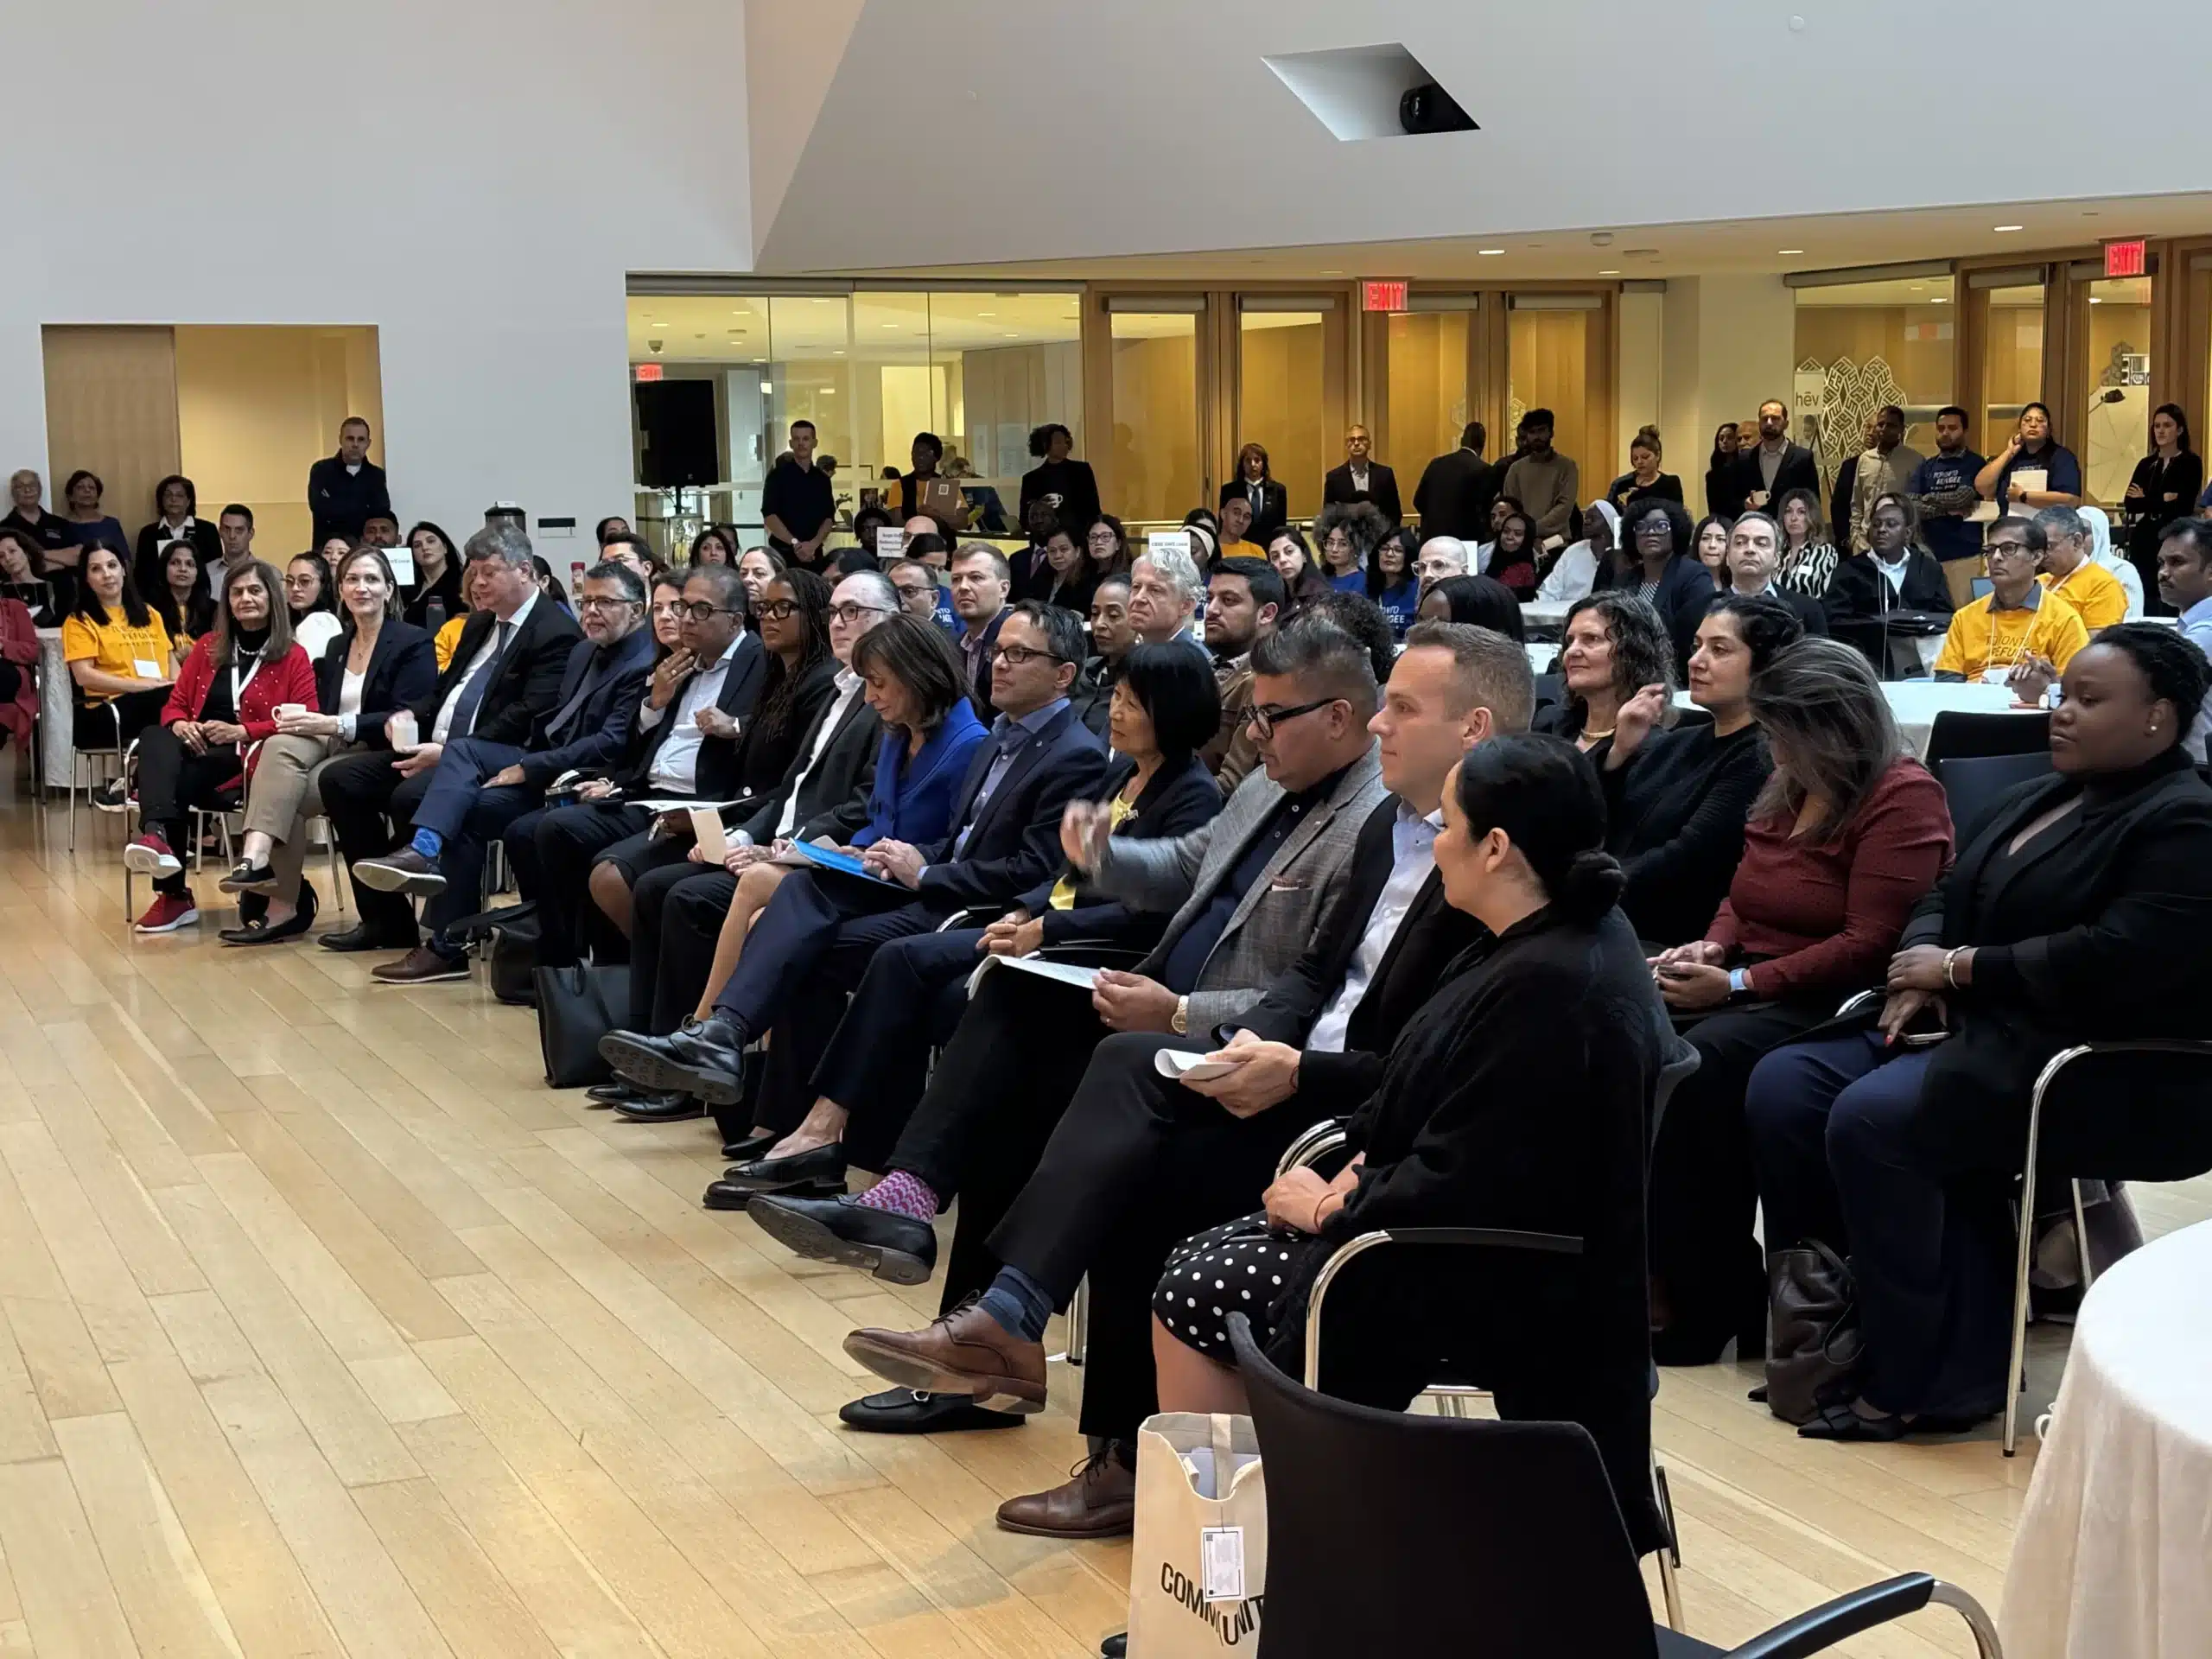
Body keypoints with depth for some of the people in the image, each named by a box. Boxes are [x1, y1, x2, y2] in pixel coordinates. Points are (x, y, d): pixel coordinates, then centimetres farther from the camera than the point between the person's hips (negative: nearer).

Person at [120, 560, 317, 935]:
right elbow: (175, 703, 20)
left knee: (176, 779, -34)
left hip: (249, 759, -4)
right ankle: (157, 835, -56)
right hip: (196, 748, 4)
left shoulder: (293, 657, 6)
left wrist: (242, 732, -15)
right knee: (154, 739, -33)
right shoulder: (209, 646, 20)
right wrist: (179, 724, -6)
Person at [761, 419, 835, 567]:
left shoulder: (822, 479, 12)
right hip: (783, 552, -3)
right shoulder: (778, 475, 1)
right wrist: (795, 543, -16)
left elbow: (829, 518, 7)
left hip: (814, 553, 3)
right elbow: (769, 516, -8)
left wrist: (814, 544, -11)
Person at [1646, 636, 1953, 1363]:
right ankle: (1658, 1276, -19)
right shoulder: (1788, 787, 16)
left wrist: (1740, 983, -19)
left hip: (1835, 1003, -8)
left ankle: (1707, 1303, -21)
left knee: (1698, 1064, -33)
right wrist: (1712, 946, 2)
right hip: (1746, 988, 8)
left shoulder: (1904, 797, -9)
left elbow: (1867, 944, -16)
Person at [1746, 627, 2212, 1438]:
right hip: (1973, 1027, 9)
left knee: (1870, 1120, -30)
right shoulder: (2036, 798, 20)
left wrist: (1961, 968, -14)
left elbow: (2119, 958, -21)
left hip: (2087, 1063, -9)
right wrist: (1922, 970, -3)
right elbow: (1947, 895, 21)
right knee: (1782, 1086, -10)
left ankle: (1919, 1378, -20)